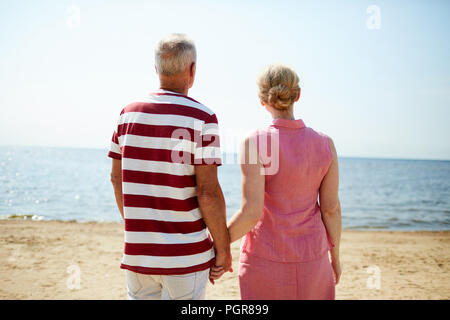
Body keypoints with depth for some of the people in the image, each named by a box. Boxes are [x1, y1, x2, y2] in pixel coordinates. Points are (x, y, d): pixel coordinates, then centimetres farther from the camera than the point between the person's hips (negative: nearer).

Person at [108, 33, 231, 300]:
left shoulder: (129, 113, 4)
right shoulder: (202, 118, -13)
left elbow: (117, 177, 9)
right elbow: (208, 191, -17)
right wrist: (223, 249, -5)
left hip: (137, 250, 5)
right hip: (186, 255, -5)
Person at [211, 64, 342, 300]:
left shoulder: (255, 143, -17)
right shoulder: (324, 144, -5)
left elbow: (251, 212, -21)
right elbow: (331, 208, -2)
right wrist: (335, 255, 12)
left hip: (266, 258, -3)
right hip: (312, 258, 3)